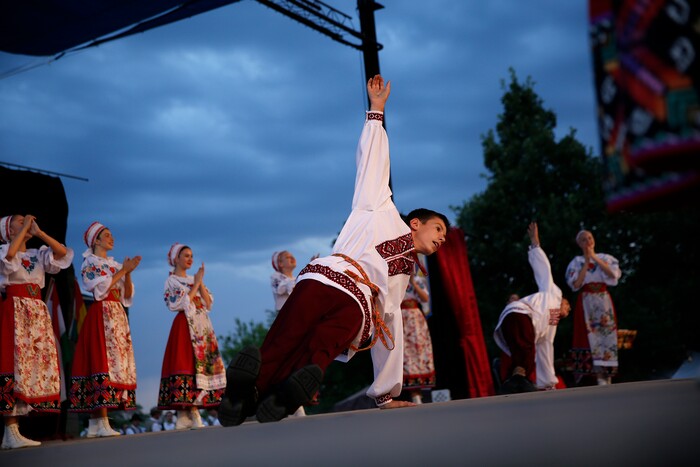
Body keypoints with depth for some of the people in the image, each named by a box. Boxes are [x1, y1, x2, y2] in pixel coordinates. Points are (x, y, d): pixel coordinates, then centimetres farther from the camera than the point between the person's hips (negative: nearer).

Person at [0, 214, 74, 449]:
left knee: (39, 362, 0)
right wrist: (25, 228, -9)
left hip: (37, 312, 6)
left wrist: (38, 232, 3)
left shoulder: (38, 254, 19)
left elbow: (63, 252, 5)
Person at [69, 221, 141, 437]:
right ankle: (102, 423, -17)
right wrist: (123, 270, -9)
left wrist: (128, 273, 0)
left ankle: (94, 423, 2)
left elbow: (126, 295, 14)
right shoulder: (89, 262, 0)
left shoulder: (115, 264, 20)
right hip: (101, 316, -7)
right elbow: (101, 288, -14)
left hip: (118, 316, 7)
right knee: (102, 359, -14)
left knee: (116, 360, 1)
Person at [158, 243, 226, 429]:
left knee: (202, 364, 0)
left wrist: (200, 283, 1)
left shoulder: (194, 279, 20)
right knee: (186, 364, -13)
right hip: (185, 327, -7)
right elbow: (181, 304, -13)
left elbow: (208, 304, 11)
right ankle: (186, 416, -14)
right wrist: (196, 284, -8)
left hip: (203, 327, 7)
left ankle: (193, 412, 2)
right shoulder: (171, 281, 1)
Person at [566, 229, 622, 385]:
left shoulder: (605, 258, 12)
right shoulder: (576, 262, 9)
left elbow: (613, 274, -7)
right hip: (586, 303, -1)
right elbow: (576, 284, -5)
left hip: (604, 302, 1)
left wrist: (594, 257, -6)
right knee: (591, 337, -10)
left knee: (606, 335, -5)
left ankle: (607, 377, -4)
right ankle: (599, 377, -11)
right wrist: (587, 262, -5)